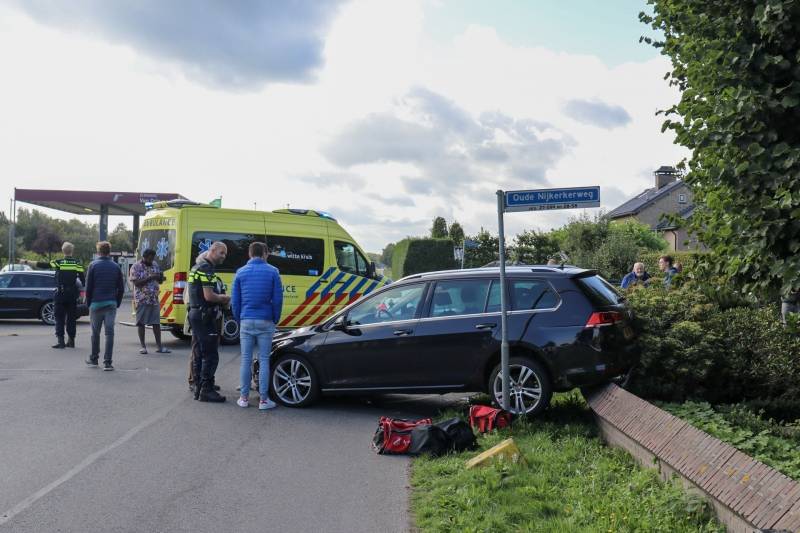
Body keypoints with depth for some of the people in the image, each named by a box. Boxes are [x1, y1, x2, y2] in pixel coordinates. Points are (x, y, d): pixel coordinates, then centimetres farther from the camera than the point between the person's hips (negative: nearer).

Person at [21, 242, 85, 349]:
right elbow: (83, 279, -3)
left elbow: (41, 264, -2)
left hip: (60, 294, -2)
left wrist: (26, 262, 7)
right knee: (71, 318, 10)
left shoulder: (58, 262, -4)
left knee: (59, 318, 5)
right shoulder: (77, 263, -1)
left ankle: (60, 340, -2)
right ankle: (71, 340, 13)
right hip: (73, 295, 2)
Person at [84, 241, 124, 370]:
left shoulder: (93, 265, -3)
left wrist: (88, 303, 7)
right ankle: (107, 362, -5)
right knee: (109, 333, -1)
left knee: (95, 333, 13)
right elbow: (121, 288, 5)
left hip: (96, 304, -1)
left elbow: (88, 287, -3)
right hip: (111, 304, 1)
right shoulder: (115, 267, 4)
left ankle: (94, 359, 25)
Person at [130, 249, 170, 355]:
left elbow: (160, 281, 16)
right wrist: (150, 278, -22)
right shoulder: (136, 267, -5)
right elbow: (136, 283, -14)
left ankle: (159, 346, 10)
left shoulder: (155, 265, 11)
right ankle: (143, 346, 10)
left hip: (154, 299, 5)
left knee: (156, 323, 5)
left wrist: (161, 277, -7)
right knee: (141, 323, 2)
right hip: (141, 300, -5)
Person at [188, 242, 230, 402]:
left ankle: (198, 388, 19)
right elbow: (209, 296, -22)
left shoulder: (197, 267, 19)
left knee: (200, 354, 14)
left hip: (195, 314, 11)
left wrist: (220, 299, 12)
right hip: (204, 316, -11)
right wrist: (225, 298, -5)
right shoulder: (206, 268, -14)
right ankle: (206, 390, -5)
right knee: (211, 356, -7)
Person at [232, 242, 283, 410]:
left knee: (246, 360, 8)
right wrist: (275, 319, 10)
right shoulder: (272, 272, 0)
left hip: (246, 322, 2)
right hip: (265, 322, -2)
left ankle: (244, 398, 14)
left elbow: (235, 300, 6)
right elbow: (278, 299, -2)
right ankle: (263, 399, 4)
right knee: (264, 360, 2)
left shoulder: (241, 272, 6)